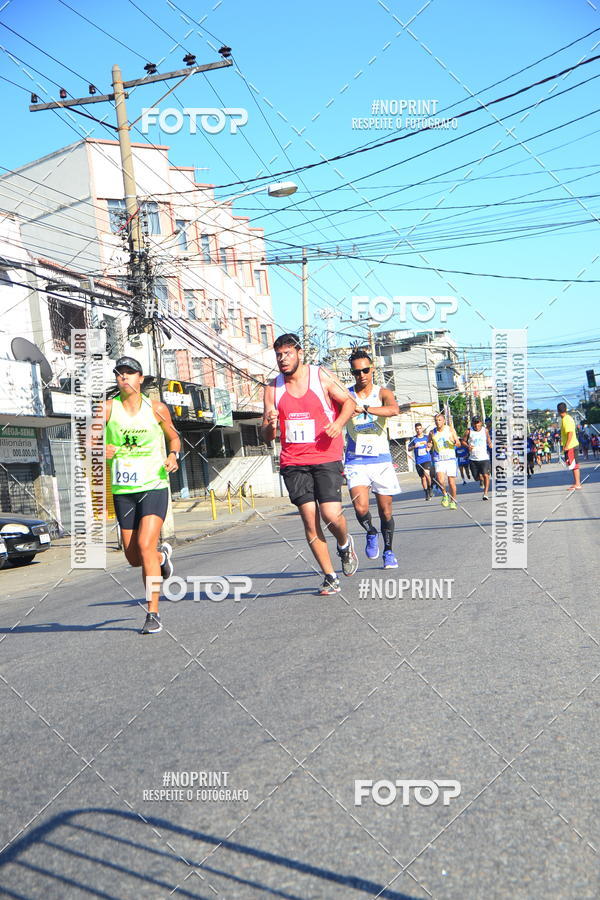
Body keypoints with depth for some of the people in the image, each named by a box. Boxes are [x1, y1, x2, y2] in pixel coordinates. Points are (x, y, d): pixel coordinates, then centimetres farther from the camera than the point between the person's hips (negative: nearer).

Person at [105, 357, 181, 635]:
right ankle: (163, 554, 44)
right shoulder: (108, 408, 0)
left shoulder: (157, 409, 1)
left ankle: (153, 614, -9)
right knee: (134, 558, 8)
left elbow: (173, 437, 16)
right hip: (123, 491, 2)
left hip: (154, 487, -2)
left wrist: (173, 455, -4)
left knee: (145, 546, -18)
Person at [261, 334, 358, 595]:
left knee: (331, 514, -14)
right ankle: (330, 577, 11)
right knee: (309, 521, -2)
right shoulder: (273, 388, 6)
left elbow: (349, 402, 9)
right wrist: (270, 425, -16)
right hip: (293, 463, 2)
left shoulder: (321, 377, -1)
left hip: (326, 458, -2)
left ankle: (344, 544, 22)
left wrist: (339, 423, -11)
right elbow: (267, 437, 8)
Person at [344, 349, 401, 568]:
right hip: (356, 460, -1)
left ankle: (388, 551, 26)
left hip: (381, 459, 1)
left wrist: (364, 408, -38)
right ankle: (371, 534, 14)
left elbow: (394, 409, -25)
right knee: (361, 508, -17)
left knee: (385, 509, 6)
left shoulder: (382, 393, -2)